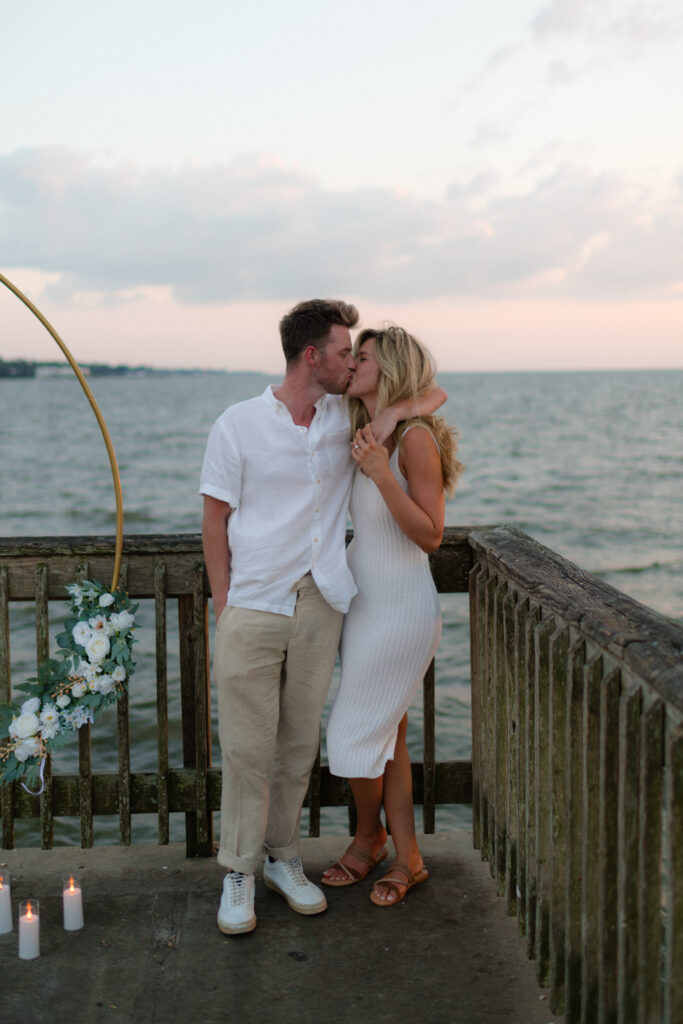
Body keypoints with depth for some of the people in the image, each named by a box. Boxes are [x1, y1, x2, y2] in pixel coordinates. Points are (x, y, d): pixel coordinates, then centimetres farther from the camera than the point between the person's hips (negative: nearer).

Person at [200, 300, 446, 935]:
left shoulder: (349, 418, 6)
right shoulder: (239, 424, -4)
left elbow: (433, 392, 12)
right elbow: (214, 521, -1)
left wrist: (396, 409, -10)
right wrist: (224, 608, -4)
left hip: (321, 608, 3)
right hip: (252, 611, -3)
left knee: (300, 744, 11)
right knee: (247, 748, 0)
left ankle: (282, 857, 27)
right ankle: (237, 873, 16)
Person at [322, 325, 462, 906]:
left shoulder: (415, 436, -17)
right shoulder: (363, 434, 8)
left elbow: (430, 535, -20)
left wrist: (382, 475, -28)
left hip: (400, 608, -8)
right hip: (365, 602, 8)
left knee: (354, 735, 3)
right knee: (386, 735, 14)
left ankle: (369, 837, 30)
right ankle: (407, 860, 27)